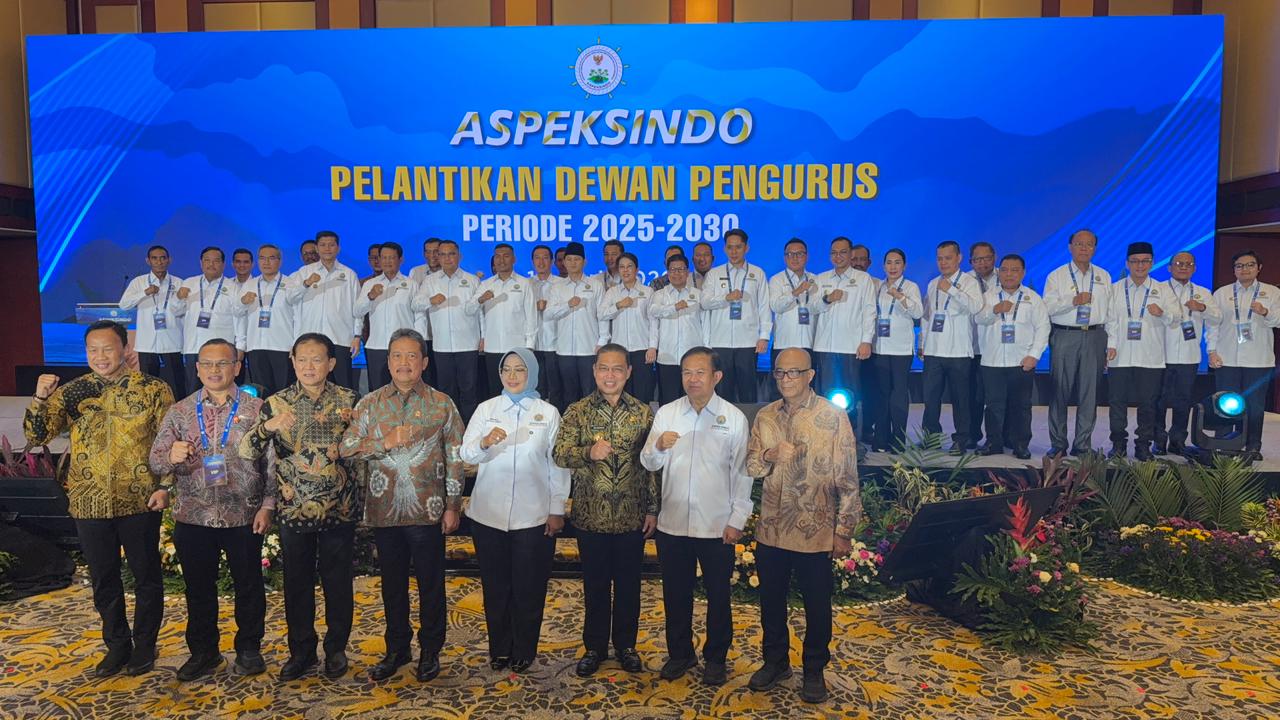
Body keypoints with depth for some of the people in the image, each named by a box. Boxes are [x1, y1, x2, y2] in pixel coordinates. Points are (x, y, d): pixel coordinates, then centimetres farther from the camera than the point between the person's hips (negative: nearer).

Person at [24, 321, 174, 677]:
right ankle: (117, 645, 31)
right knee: (103, 579, 15)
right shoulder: (71, 392, 4)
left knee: (146, 575, 9)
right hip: (89, 503, 3)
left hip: (139, 501, -3)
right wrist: (40, 399, -15)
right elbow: (36, 437, 1)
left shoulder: (153, 389, -5)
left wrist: (164, 486, -10)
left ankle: (145, 644, 26)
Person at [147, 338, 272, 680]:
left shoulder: (256, 409, -1)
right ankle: (203, 651, 30)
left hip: (244, 516, -2)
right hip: (192, 517, 2)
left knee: (248, 585, 9)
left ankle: (249, 649, 26)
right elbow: (155, 462, 4)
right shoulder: (179, 412, 5)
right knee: (198, 588, 13)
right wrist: (171, 456, -19)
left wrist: (268, 505, -8)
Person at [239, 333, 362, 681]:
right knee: (297, 582, 12)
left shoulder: (348, 400, -2)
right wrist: (267, 426, -27)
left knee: (338, 581, 9)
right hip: (293, 509, 1)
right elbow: (246, 451, -9)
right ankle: (301, 650, 28)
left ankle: (336, 649, 26)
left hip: (339, 508, -1)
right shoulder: (276, 403, -1)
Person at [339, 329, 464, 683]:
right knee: (392, 583, 14)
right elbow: (346, 448, -1)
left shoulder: (442, 404, 0)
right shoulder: (370, 404, 5)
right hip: (385, 508, 2)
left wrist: (452, 506, -3)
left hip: (427, 509, -2)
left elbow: (454, 458, 0)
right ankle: (396, 648, 30)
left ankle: (430, 650, 24)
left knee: (430, 583, 7)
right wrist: (386, 443, -15)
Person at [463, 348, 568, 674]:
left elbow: (558, 464, 0)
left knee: (529, 587, 7)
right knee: (495, 585, 11)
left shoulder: (548, 413, 1)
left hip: (534, 516, -1)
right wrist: (485, 442, -22)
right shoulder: (485, 409, 4)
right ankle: (499, 648, 28)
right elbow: (466, 455, -1)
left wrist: (557, 509, -3)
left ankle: (524, 650, 24)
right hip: (489, 513, 2)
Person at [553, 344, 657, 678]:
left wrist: (652, 509, 2)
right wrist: (588, 452, -27)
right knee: (595, 585, 12)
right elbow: (560, 455, -8)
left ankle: (626, 645, 30)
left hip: (632, 516, 1)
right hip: (591, 515, 0)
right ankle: (594, 647, 27)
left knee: (628, 584, 12)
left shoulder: (644, 413, 1)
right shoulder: (577, 412, -1)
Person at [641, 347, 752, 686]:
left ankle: (715, 658, 29)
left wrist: (737, 520, -5)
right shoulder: (666, 413, 2)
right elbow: (649, 464, 1)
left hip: (717, 527, -2)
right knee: (675, 594, 14)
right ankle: (679, 653, 33)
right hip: (672, 523, 2)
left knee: (718, 595, 11)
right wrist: (659, 446, -21)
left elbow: (741, 472, -2)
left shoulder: (734, 417, -3)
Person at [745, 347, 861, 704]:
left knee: (817, 604, 12)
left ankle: (814, 670, 32)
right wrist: (768, 456, -17)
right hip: (771, 530, 4)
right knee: (771, 600, 17)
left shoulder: (833, 417, -10)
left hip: (815, 532, -4)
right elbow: (750, 467, 5)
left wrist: (844, 530, -9)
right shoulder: (765, 416, 3)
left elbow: (847, 480, -8)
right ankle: (775, 661, 37)